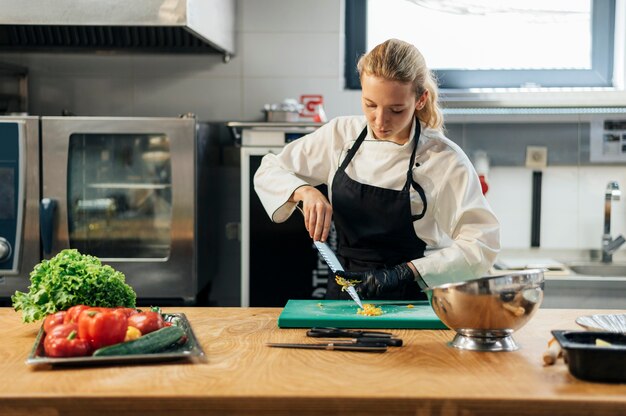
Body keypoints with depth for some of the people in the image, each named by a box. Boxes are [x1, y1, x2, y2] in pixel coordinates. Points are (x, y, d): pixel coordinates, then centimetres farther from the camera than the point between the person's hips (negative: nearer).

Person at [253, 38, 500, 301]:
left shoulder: (446, 160, -9)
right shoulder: (341, 135, 2)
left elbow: (481, 245, -8)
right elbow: (269, 172, 11)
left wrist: (406, 272, -16)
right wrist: (304, 191, -10)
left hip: (411, 301, -2)